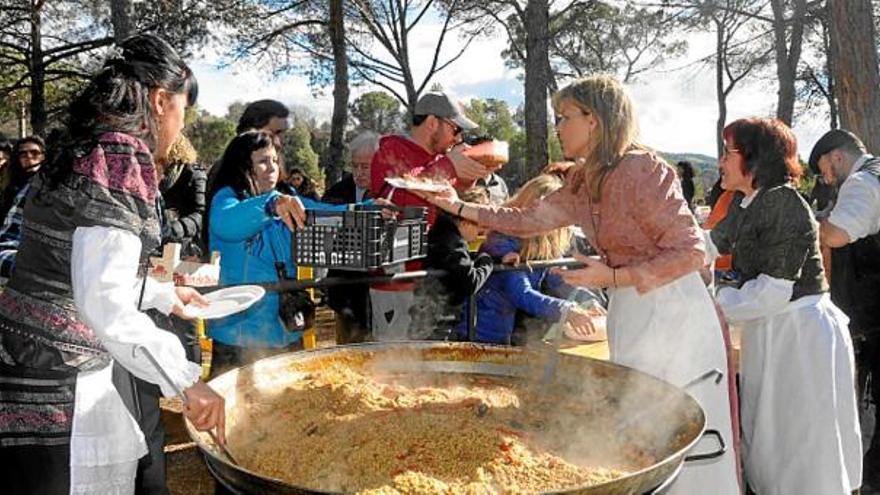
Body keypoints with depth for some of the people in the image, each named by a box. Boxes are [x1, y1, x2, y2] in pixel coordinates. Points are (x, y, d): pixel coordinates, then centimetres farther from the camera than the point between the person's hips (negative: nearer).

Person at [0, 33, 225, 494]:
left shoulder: (82, 150, 11)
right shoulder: (122, 159, -18)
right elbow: (103, 300, -28)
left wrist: (165, 295, 34)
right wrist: (186, 379, -25)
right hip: (57, 390, -9)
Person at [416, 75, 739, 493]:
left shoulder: (641, 170, -19)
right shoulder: (581, 181, 6)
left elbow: (691, 251, -18)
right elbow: (531, 219, 15)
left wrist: (611, 278, -20)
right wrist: (460, 207, 11)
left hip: (671, 310, -8)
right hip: (631, 313, 8)